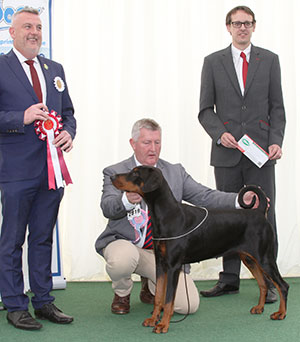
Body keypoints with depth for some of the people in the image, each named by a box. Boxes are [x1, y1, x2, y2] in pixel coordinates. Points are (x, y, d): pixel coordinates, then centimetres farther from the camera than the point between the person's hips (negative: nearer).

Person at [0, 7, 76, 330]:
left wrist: (68, 132, -2)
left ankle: (43, 301, 24)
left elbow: (68, 113, 18)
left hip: (51, 169, 6)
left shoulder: (55, 69, 15)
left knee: (43, 238, 14)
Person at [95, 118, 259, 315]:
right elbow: (108, 208, -18)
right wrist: (127, 201, -42)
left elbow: (204, 196, 0)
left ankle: (151, 285, 22)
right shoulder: (115, 173, -2)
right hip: (125, 243, -3)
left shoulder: (176, 172, 8)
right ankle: (122, 294, -1)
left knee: (188, 305, -13)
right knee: (122, 259, -39)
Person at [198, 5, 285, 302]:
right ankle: (230, 278, 15)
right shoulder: (213, 62, 8)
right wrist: (219, 134, -10)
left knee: (264, 215, -2)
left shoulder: (269, 60, 8)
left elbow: (277, 107, 6)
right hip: (226, 152, 1)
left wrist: (276, 141, -7)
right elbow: (205, 109, 6)